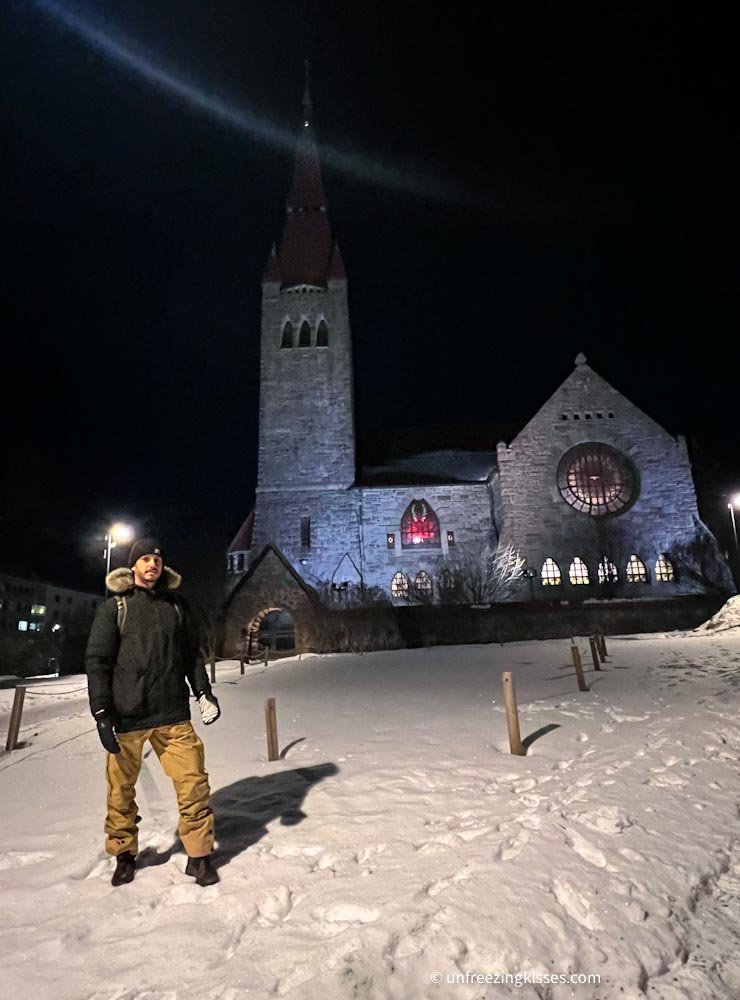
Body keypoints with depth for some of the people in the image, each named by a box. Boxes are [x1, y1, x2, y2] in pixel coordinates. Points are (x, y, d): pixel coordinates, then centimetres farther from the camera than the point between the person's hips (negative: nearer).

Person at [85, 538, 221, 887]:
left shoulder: (176, 605, 9)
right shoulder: (114, 607, -1)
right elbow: (97, 661, -4)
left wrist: (203, 691, 4)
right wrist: (102, 713, -11)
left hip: (173, 715, 2)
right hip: (126, 717, -2)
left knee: (193, 783, -1)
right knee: (121, 790, 11)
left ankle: (199, 855, 15)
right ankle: (124, 854, 34)